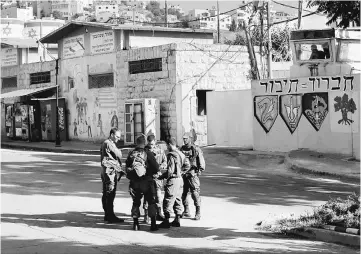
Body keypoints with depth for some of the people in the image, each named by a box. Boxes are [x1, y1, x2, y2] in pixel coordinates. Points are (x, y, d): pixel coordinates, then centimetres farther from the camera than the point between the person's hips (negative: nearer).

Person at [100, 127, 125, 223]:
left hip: (106, 172, 11)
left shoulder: (107, 143, 19)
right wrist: (119, 151, 5)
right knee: (110, 194, -9)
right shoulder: (108, 144, -15)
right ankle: (111, 216, -9)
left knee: (106, 194, 13)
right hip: (110, 172, -11)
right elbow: (119, 155, -16)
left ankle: (107, 215, 19)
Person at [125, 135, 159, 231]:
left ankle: (135, 223, 13)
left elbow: (127, 166, 8)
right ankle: (153, 223, 2)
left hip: (134, 182, 3)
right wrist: (154, 172, 10)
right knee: (151, 202, 6)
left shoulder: (131, 154, 1)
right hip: (146, 181, -3)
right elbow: (156, 168, -10)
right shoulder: (148, 154, -10)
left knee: (136, 202, 15)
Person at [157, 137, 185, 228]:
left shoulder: (171, 155, -15)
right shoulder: (181, 154, 11)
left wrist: (162, 176, -8)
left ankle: (166, 221, -3)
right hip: (180, 179, 9)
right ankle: (177, 220, 19)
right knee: (178, 199, 15)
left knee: (168, 201, -4)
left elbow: (170, 170, -19)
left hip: (173, 179, -9)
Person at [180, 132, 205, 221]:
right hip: (183, 174, 5)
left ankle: (198, 213, -2)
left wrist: (200, 170, -9)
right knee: (183, 193, 9)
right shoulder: (182, 149, 11)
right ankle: (186, 211, 21)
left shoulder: (196, 149, -5)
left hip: (192, 174, -5)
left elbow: (201, 161, -2)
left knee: (195, 193, -7)